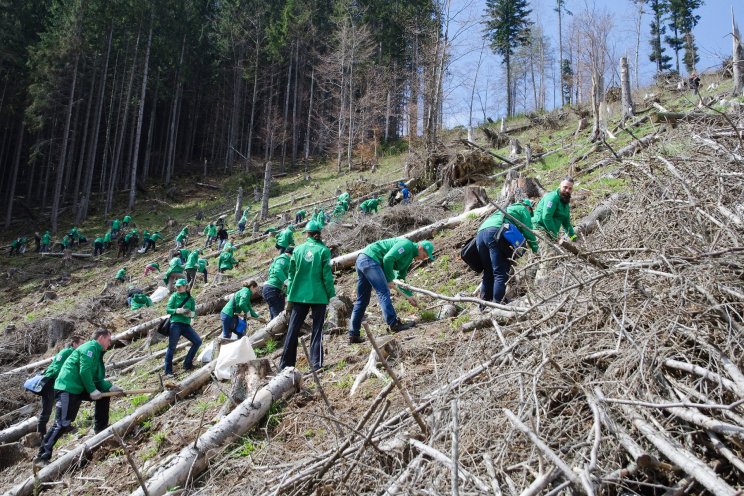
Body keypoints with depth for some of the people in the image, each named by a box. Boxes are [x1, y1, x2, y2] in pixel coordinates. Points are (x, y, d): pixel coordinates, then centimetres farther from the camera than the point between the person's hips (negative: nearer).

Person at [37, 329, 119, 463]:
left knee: (104, 393, 15)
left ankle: (100, 427, 21)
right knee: (62, 424, -12)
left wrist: (110, 387, 3)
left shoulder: (97, 353, 18)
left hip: (79, 388, 10)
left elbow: (98, 378, 17)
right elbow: (84, 371, -21)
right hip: (67, 388, -10)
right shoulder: (90, 347, -11)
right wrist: (92, 390, -16)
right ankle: (43, 455, -7)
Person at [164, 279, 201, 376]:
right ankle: (168, 370, 5)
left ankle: (187, 364, 7)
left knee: (198, 341, -4)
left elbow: (194, 313, 8)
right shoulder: (174, 296, 3)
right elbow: (168, 310, -2)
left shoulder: (190, 299, 10)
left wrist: (191, 314, -15)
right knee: (172, 347, -2)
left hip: (186, 325, 4)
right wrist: (177, 311, -20)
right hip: (175, 324, -4)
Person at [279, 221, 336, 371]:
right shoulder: (323, 250, -5)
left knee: (293, 329, 8)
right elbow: (327, 275, -7)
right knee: (317, 330, 7)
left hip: (299, 295, 2)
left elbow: (291, 273, 6)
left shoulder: (298, 249, 3)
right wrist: (331, 294, 2)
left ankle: (286, 363, 11)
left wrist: (289, 294, 13)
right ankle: (316, 362, 2)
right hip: (318, 296, -2)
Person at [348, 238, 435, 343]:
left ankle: (353, 335, 10)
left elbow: (400, 278, 28)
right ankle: (394, 324, -20)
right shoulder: (407, 245, -9)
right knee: (383, 292, -15)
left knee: (362, 300, 9)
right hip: (370, 258, -11)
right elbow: (388, 258, -20)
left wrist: (409, 295, 20)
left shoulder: (409, 257, 21)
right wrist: (389, 280, -10)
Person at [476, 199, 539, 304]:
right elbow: (528, 231, 12)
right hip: (495, 233, -8)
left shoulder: (507, 209, 42)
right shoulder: (523, 209, 21)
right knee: (501, 274, -11)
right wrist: (536, 249, 21)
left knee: (488, 274, 13)